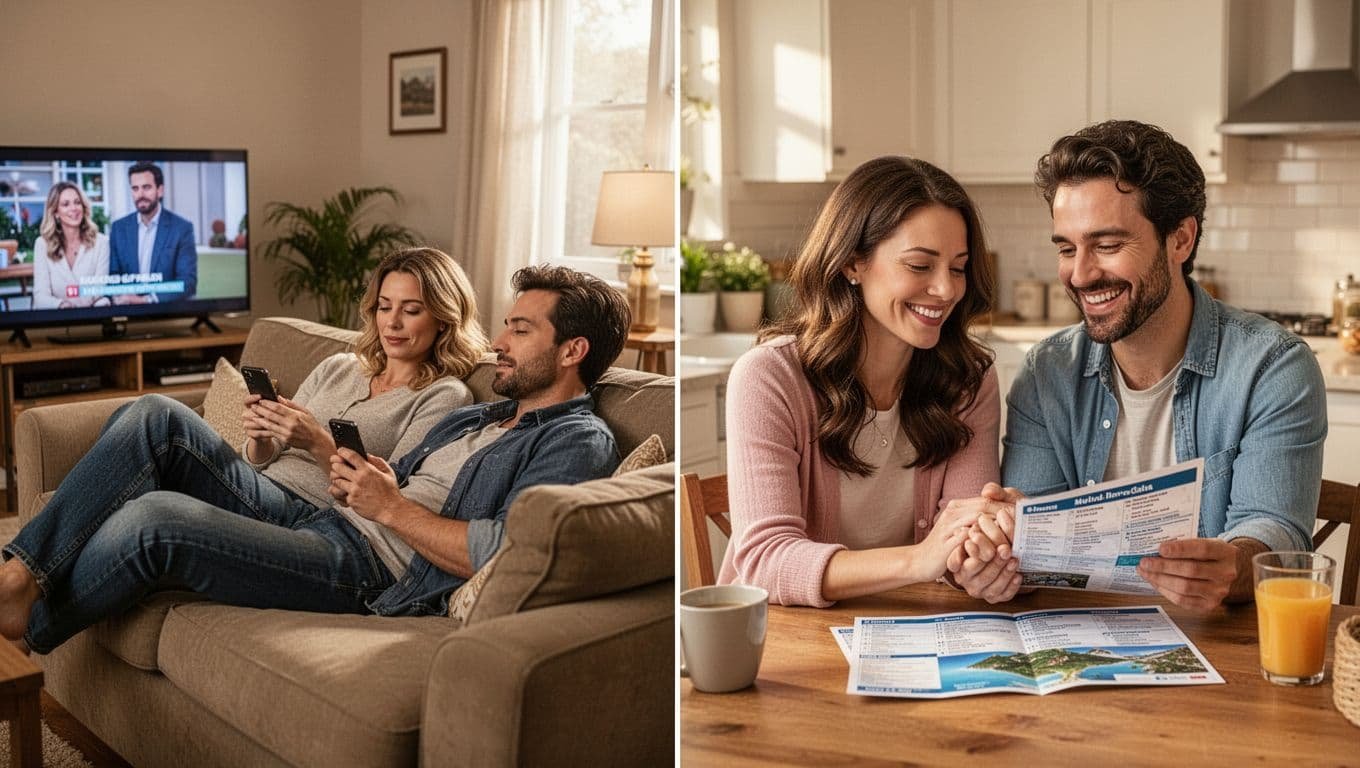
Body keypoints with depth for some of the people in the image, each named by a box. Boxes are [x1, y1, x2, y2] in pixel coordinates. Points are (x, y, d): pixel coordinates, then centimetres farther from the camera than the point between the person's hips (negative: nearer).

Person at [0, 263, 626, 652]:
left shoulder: (579, 440, -5)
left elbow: (506, 551, -21)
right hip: (317, 521, 9)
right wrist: (351, 475, -2)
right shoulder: (476, 417, 25)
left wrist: (392, 508, -13)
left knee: (154, 519, -23)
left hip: (366, 572, -9)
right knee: (153, 421, -3)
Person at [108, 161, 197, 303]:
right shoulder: (118, 228, 8)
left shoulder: (182, 228, -3)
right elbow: (112, 275, 10)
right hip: (129, 309, 3)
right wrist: (118, 296, -12)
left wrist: (147, 300, -20)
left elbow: (188, 281, -9)